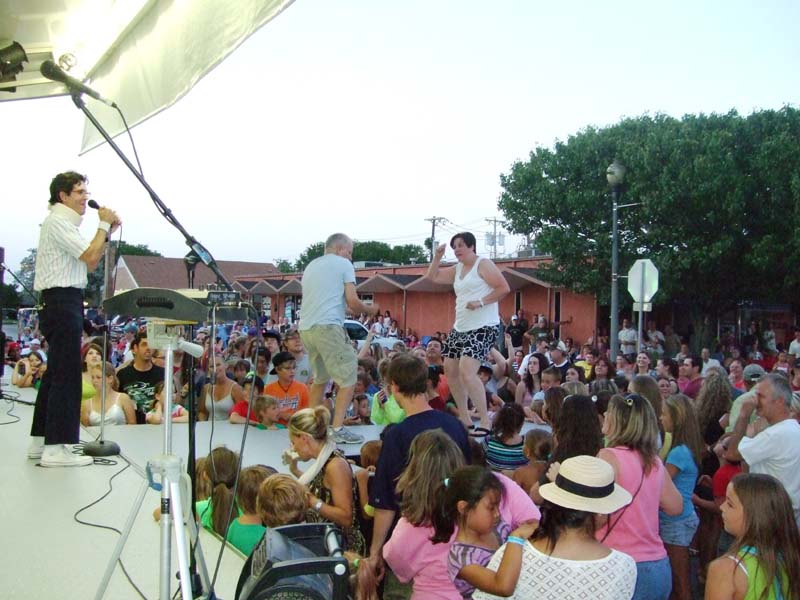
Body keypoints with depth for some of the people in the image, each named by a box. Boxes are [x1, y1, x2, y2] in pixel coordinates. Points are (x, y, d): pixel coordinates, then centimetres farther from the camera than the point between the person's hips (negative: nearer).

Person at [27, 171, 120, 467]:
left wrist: (107, 231, 10)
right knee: (66, 375, -9)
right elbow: (91, 257, -18)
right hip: (62, 301, -11)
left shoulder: (65, 223, 21)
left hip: (60, 303, 11)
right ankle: (56, 448, -7)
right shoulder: (58, 222, -10)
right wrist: (103, 224, -7)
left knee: (55, 372, 14)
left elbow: (90, 262, 19)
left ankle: (40, 440, 21)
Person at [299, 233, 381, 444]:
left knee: (319, 378, 21)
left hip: (305, 327, 8)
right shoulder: (343, 264, 3)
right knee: (348, 378, -3)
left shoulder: (310, 266, 23)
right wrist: (370, 309, 15)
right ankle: (337, 429, -10)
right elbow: (352, 302, -4)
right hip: (328, 326, -8)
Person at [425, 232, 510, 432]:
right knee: (450, 371, 8)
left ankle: (485, 422, -16)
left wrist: (481, 301, -20)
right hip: (460, 328, 9)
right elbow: (432, 277, 19)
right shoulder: (458, 269, 18)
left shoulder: (483, 264, -6)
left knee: (466, 372, -23)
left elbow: (504, 288, -13)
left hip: (483, 327, -9)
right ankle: (465, 420, 18)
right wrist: (437, 256, 6)